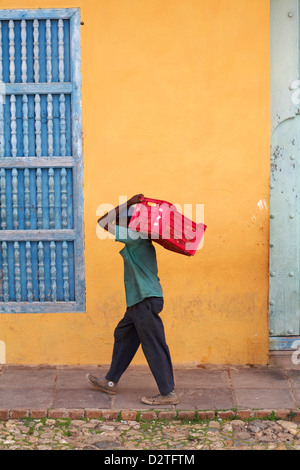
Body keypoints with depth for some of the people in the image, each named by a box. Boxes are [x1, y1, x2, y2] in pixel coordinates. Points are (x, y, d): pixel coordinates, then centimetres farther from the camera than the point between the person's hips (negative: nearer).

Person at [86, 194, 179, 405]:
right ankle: (111, 382, 30)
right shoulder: (140, 240, 13)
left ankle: (168, 393, -2)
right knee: (123, 335, 19)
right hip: (140, 300, 10)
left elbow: (103, 222, -14)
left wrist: (128, 204, -11)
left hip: (146, 300, -10)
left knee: (154, 345, -6)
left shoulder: (133, 237, -14)